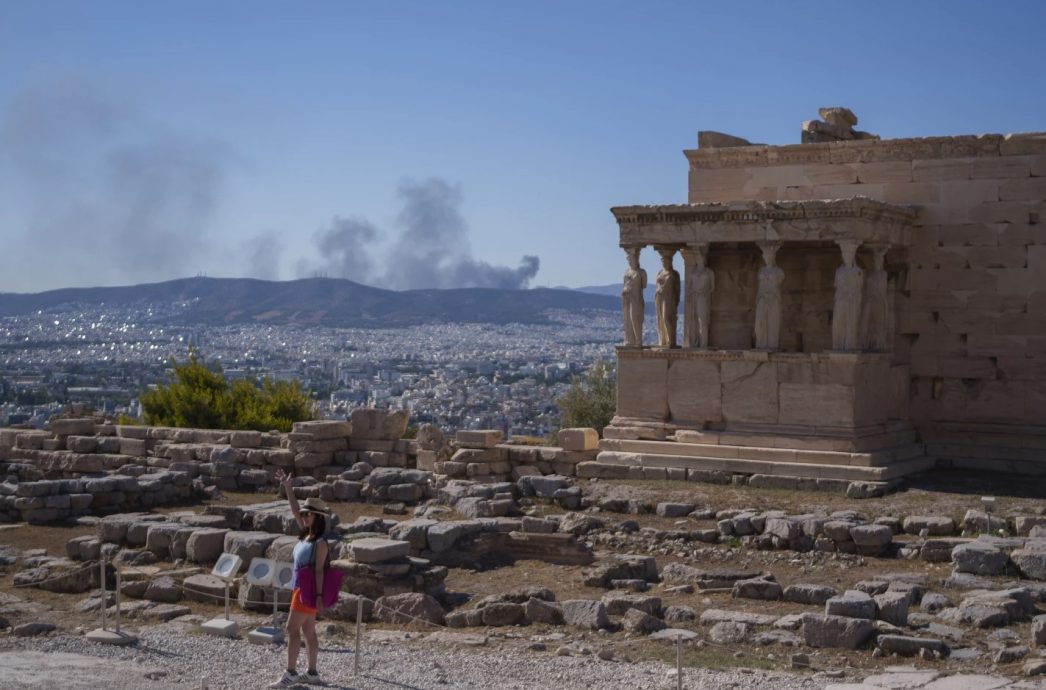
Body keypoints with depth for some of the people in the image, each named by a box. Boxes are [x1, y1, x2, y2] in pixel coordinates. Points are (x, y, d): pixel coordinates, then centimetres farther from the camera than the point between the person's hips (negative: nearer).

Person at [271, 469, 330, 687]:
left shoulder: (320, 542, -14)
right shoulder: (306, 534, 9)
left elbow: (319, 570, -18)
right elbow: (294, 510, 11)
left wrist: (319, 596, -21)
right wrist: (287, 487, 6)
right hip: (300, 588, 9)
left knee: (292, 628, -8)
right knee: (308, 631, 11)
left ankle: (291, 673, -5)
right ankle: (312, 673, 16)